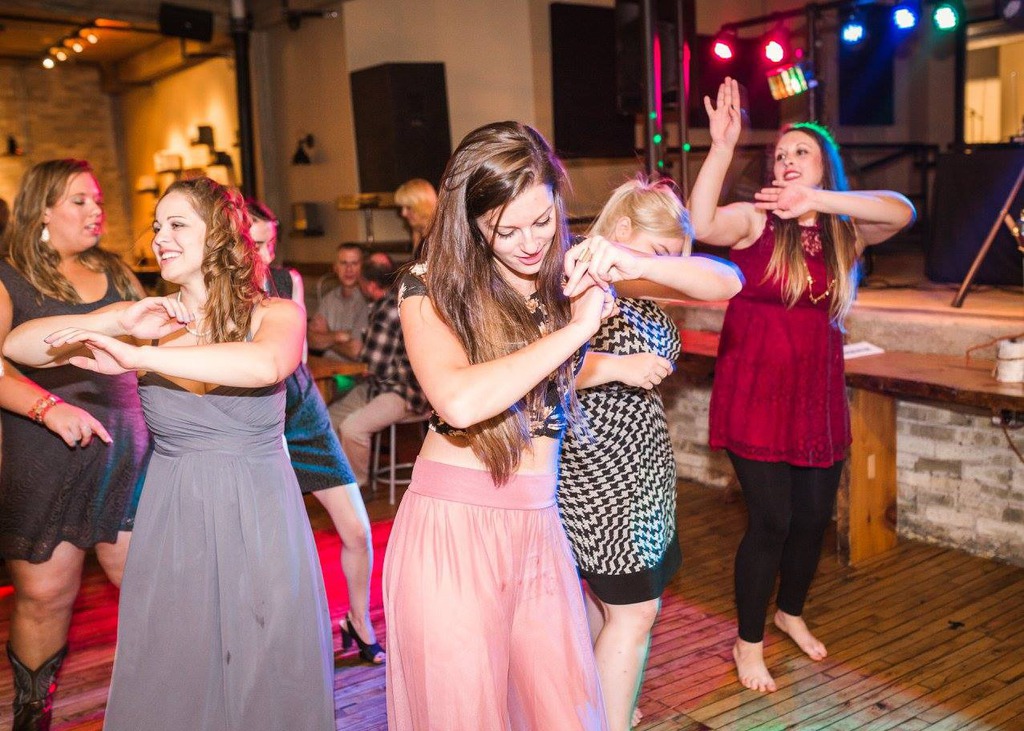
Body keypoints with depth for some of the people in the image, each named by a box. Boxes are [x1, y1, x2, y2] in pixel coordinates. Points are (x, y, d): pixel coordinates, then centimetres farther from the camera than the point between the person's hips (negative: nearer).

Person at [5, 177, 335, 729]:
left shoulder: (275, 314, -5)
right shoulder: (148, 319, 2)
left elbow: (266, 364, -30)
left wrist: (138, 355, -30)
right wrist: (121, 324, -18)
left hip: (260, 520, -2)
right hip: (170, 519, 2)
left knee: (268, 678, 7)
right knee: (166, 684, 12)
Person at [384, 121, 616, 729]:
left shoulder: (568, 275, 5)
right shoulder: (431, 287, -7)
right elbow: (460, 402, -27)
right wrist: (578, 327, -20)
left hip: (539, 526, 4)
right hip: (451, 527, -4)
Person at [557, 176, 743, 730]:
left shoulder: (640, 284, 6)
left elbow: (725, 283, -12)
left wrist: (641, 264, -28)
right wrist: (618, 367, -27)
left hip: (635, 467, 8)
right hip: (598, 469, -8)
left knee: (604, 596, 19)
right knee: (634, 609, -2)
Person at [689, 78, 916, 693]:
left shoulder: (844, 232, 4)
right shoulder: (755, 221, -6)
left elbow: (903, 211, -16)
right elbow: (701, 225, -26)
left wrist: (817, 199, -30)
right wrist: (722, 147, -33)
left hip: (818, 395, 5)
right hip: (757, 394, -4)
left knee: (814, 516, 15)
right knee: (771, 521, -1)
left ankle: (792, 612, 42)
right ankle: (749, 642, 20)